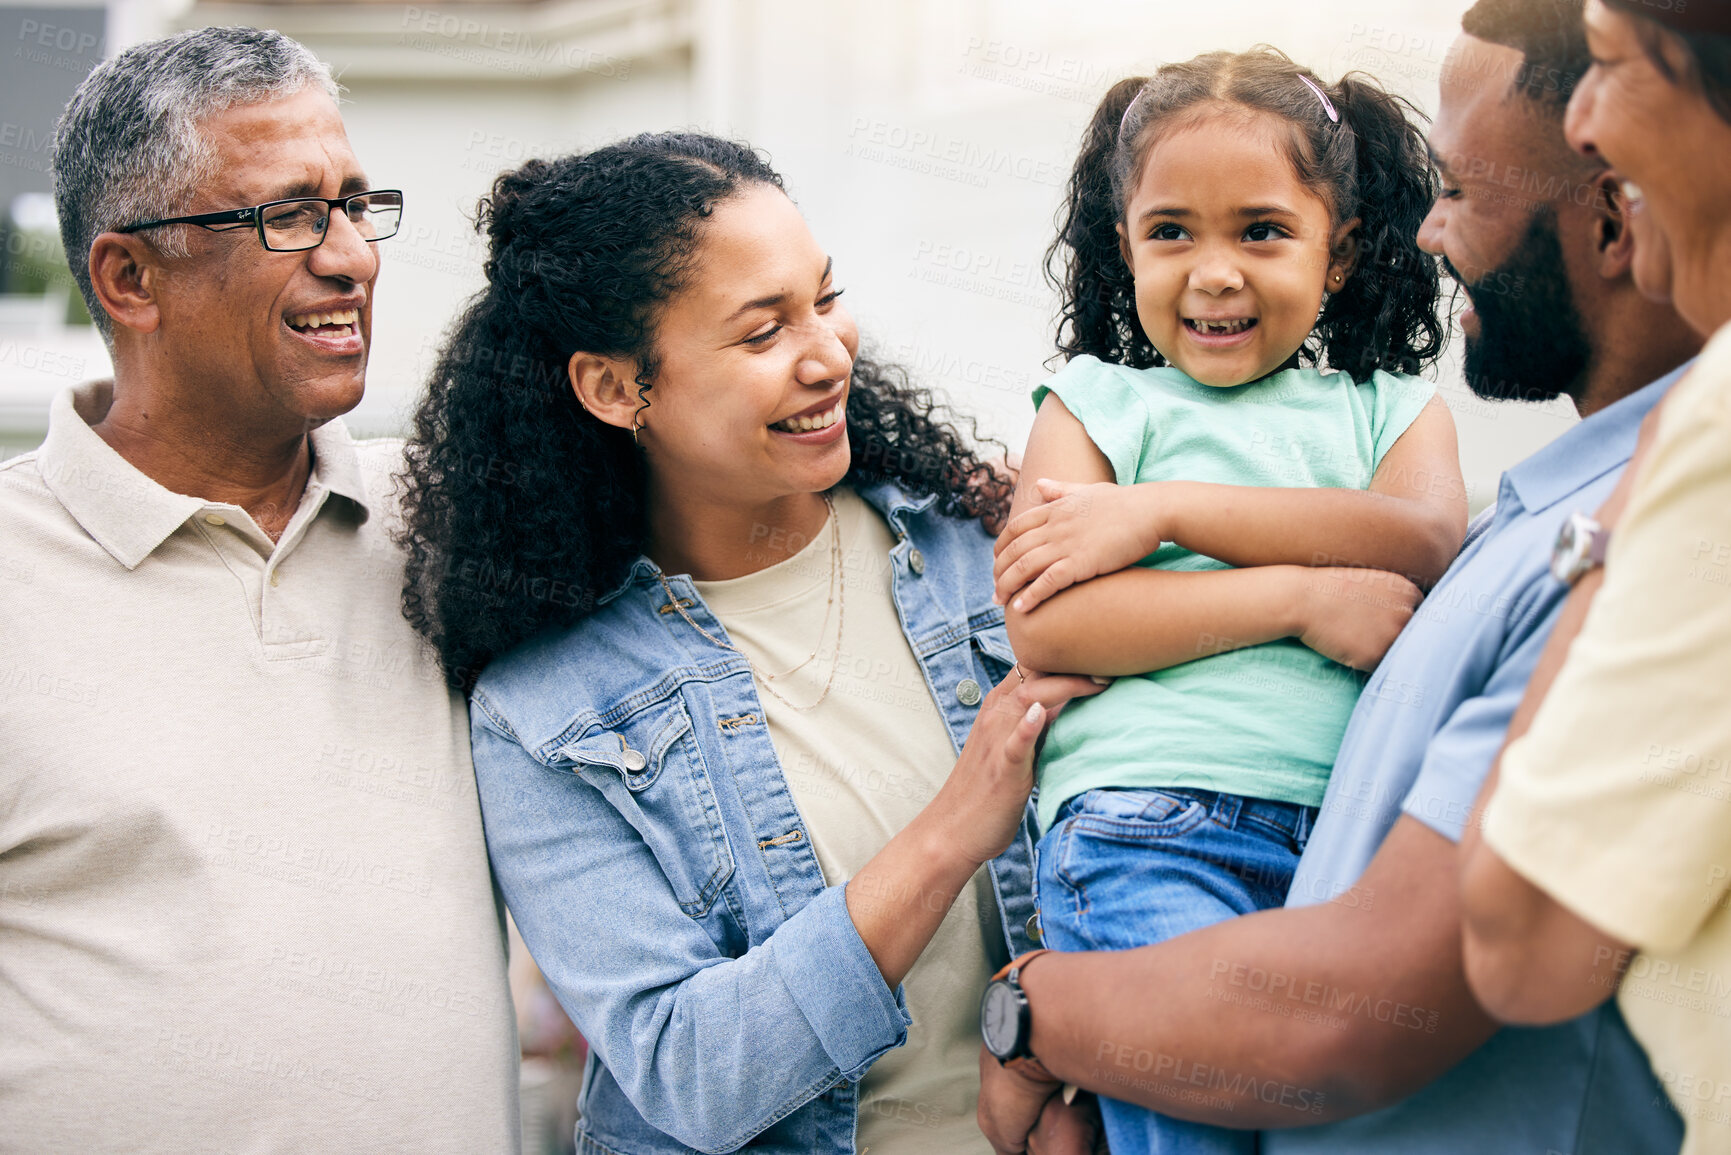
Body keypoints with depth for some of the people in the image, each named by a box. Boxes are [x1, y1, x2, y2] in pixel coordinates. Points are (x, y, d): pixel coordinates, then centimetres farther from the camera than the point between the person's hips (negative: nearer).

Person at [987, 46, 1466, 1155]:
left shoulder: (1390, 407, 24)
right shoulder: (1100, 402, 16)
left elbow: (1426, 544, 0)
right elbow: (1047, 627, 0)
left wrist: (1164, 508, -4)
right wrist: (1303, 596, -6)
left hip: (1358, 821, 3)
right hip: (1150, 821, -3)